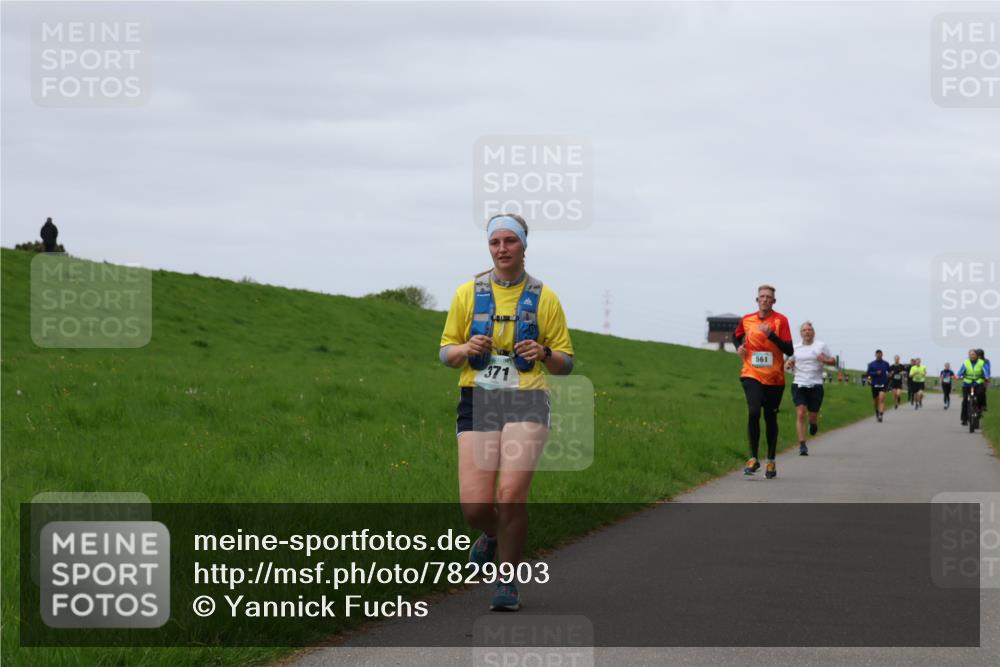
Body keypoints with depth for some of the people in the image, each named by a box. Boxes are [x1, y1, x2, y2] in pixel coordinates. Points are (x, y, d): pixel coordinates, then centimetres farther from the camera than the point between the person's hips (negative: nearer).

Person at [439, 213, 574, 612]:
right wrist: (466, 349, -10)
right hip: (478, 400, 1)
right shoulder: (468, 293, 9)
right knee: (475, 507, -8)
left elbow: (565, 364, 11)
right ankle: (493, 535, 30)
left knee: (511, 494, -20)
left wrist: (544, 353, -12)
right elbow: (446, 352, 13)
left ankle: (508, 582, 0)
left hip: (526, 401, -1)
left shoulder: (544, 298, 7)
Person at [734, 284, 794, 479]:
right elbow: (737, 336, 27)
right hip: (752, 375, 0)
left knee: (771, 419, 7)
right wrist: (739, 347, 5)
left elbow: (789, 350, -9)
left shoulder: (780, 320, -3)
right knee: (753, 411, -20)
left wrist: (771, 334, -21)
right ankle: (753, 458, -12)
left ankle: (771, 461, 22)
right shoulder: (746, 320, 5)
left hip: (774, 378, 0)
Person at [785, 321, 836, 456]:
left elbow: (833, 360, 8)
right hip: (799, 384, 1)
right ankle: (802, 445, -15)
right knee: (800, 414, -14)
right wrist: (789, 365, -3)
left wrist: (825, 360, -14)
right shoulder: (796, 348, 11)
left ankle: (813, 424, 43)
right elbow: (789, 363, 21)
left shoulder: (821, 346, 5)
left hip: (815, 385, -1)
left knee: (813, 416, 4)